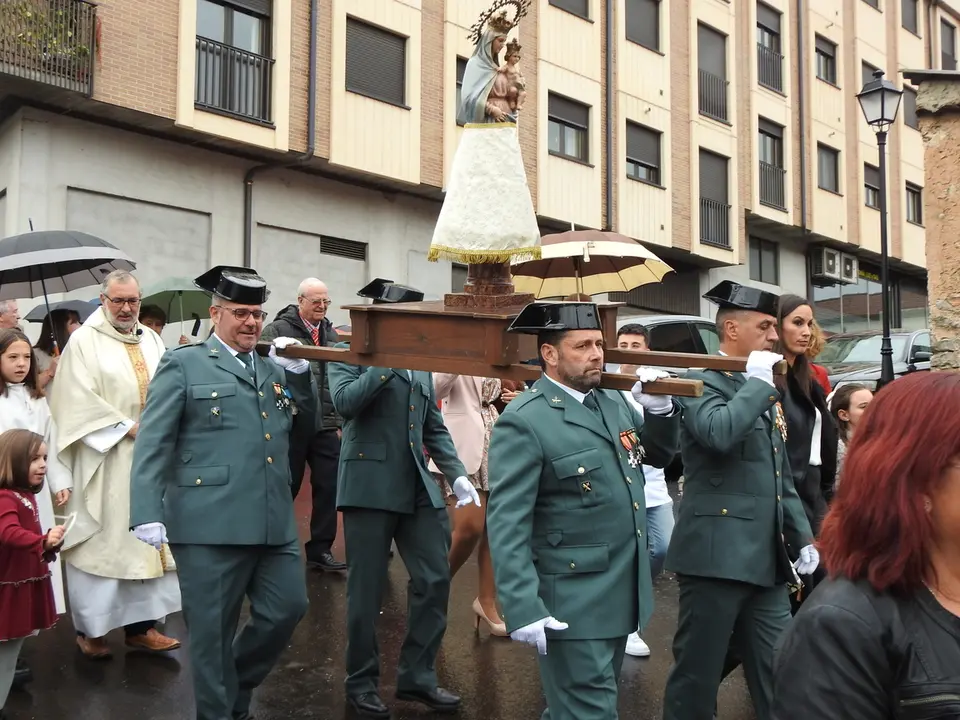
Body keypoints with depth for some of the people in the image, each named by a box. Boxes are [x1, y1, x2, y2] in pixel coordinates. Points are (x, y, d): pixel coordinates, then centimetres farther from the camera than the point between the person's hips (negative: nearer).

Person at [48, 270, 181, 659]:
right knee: (102, 540, 1)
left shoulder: (151, 339, 11)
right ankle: (90, 628, 14)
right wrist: (127, 427, -14)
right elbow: (79, 400, -12)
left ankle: (140, 624, 14)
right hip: (105, 458, -5)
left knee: (146, 538, 7)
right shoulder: (84, 341, -5)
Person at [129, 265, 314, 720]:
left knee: (289, 608, 10)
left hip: (274, 523, 6)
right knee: (212, 630, 5)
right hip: (209, 524, -5)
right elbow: (152, 444, -4)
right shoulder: (183, 365, 2)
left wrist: (299, 372, 8)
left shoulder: (273, 369, 18)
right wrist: (148, 513, -14)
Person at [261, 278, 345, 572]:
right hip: (291, 425, -5)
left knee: (328, 488, 5)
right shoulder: (277, 330, -4)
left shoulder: (331, 334, 14)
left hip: (326, 426, 5)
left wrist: (339, 420, 14)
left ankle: (320, 549, 15)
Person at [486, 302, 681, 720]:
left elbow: (660, 454, 18)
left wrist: (660, 409, -2)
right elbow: (506, 524, -21)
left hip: (621, 594, 8)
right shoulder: (524, 422, -18)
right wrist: (523, 608, -27)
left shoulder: (613, 404, 7)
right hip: (572, 603, -8)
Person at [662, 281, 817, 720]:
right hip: (718, 557, -8)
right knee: (696, 676, 3)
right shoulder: (702, 381, -7)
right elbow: (719, 433, -30)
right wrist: (757, 381, -16)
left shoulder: (765, 393, 18)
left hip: (766, 560, 8)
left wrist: (802, 537, 15)